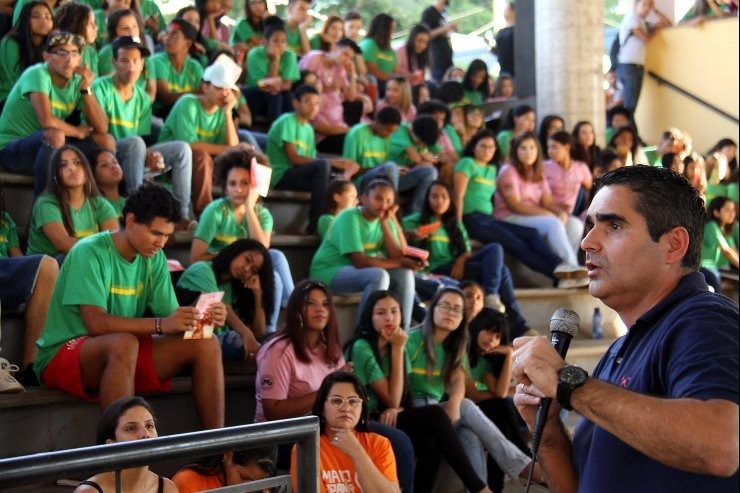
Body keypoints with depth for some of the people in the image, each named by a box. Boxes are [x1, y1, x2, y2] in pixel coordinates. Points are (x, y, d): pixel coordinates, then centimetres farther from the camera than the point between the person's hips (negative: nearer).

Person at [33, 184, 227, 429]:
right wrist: (161, 324, -37)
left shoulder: (154, 259, 4)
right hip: (64, 354, -7)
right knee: (123, 343, -39)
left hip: (126, 353, 7)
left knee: (206, 344, -11)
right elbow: (96, 323, -28)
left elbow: (168, 314, -2)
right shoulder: (90, 253, -17)